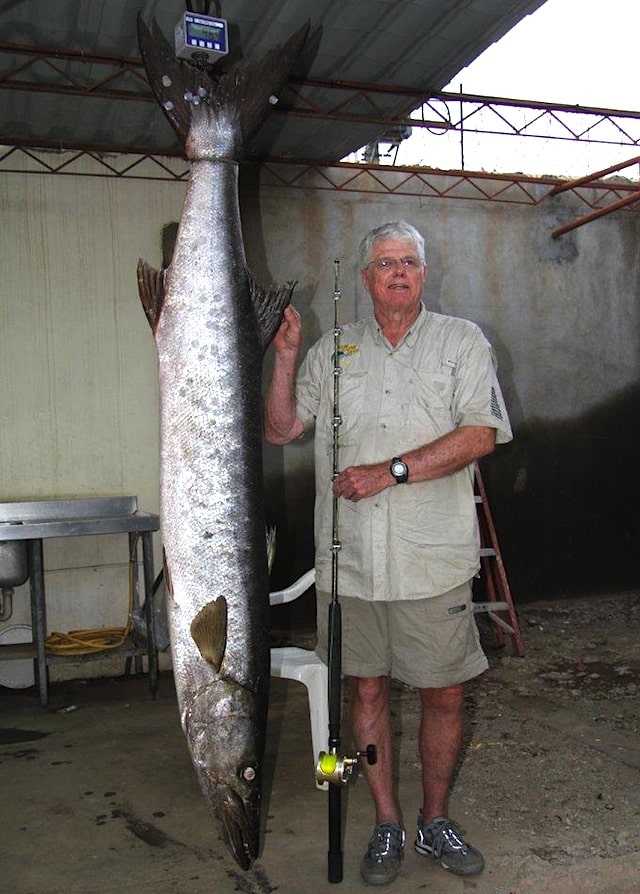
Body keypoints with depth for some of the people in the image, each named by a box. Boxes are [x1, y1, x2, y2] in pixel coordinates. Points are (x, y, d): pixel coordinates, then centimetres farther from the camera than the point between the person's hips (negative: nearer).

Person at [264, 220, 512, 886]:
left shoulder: (462, 342, 4)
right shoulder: (332, 350, 12)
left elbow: (480, 435, -8)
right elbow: (279, 430, 11)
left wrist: (392, 470, -15)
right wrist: (284, 358, -2)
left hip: (433, 558, -2)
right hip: (349, 557, 2)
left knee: (444, 694, 6)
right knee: (367, 689, 10)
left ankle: (435, 820, 28)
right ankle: (387, 825, 27)